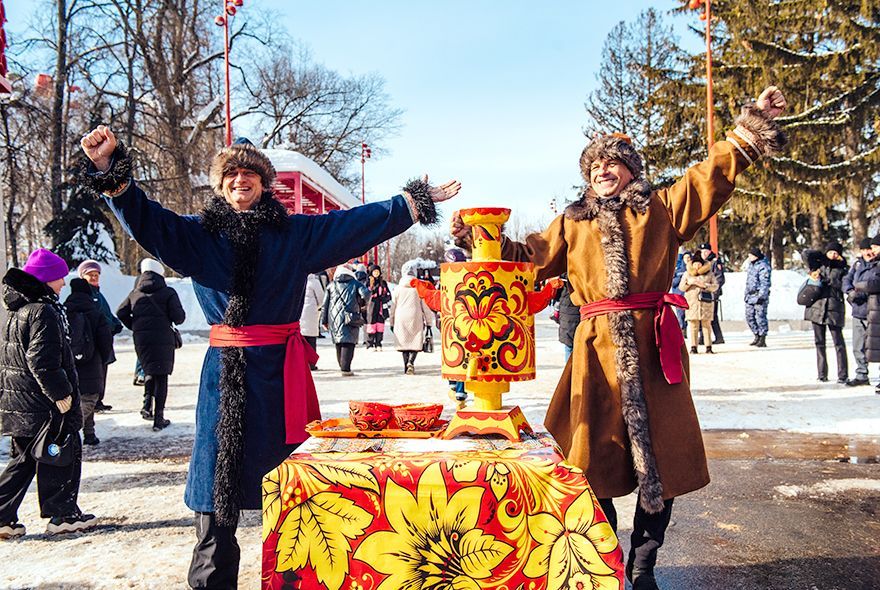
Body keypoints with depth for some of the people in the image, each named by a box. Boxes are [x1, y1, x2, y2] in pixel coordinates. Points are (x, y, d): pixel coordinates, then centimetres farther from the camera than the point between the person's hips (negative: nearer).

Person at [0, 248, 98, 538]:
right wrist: (61, 394, -19)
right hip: (44, 404, -10)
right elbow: (42, 361, -24)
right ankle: (63, 515, 11)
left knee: (24, 458, 18)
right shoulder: (43, 311, -18)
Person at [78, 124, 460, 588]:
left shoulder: (296, 233, 8)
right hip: (225, 370, 0)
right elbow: (145, 219, -2)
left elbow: (357, 222, 9)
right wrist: (109, 167, -16)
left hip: (280, 369, 0)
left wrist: (414, 202, 8)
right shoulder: (199, 234, 9)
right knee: (218, 481, 3)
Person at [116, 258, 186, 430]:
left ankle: (147, 403, 2)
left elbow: (121, 313, 9)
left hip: (141, 339, 4)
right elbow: (179, 317, -9)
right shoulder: (168, 293, -3)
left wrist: (135, 327, 19)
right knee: (161, 376, 2)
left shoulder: (135, 293, 11)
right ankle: (158, 419, 3)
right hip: (162, 339, -4)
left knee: (149, 371, 23)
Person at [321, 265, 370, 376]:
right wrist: (361, 302, 11)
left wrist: (324, 321, 14)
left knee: (339, 343, 15)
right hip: (350, 319, -3)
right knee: (349, 342, -6)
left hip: (334, 320, 3)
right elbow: (366, 293, -10)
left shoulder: (331, 286, 15)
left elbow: (325, 305, 12)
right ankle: (346, 369, -17)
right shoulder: (355, 284, 8)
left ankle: (343, 367, 21)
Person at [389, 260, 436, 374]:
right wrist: (428, 321, 9)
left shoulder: (398, 288, 5)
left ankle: (406, 365, 10)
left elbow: (393, 306, 9)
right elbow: (425, 305, 1)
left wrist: (391, 322, 17)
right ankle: (411, 362, -20)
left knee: (404, 341, 11)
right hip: (415, 319, -2)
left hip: (401, 319, 2)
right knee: (416, 342, 2)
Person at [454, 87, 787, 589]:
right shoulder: (573, 225, 17)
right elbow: (530, 256, 21)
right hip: (598, 347, 1)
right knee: (596, 458, 2)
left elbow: (712, 173, 9)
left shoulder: (662, 209, 12)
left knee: (660, 456, 2)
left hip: (653, 346, -1)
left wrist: (753, 123, 3)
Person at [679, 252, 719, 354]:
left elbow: (715, 286, 4)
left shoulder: (709, 274, 8)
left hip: (706, 302, -1)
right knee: (693, 325, -2)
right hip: (691, 302, 1)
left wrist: (705, 285, -13)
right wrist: (689, 282, -10)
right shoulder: (687, 274, 11)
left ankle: (708, 347, 1)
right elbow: (681, 287, 8)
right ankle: (693, 347, 0)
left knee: (706, 325, -2)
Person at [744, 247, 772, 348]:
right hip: (750, 296, 9)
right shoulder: (751, 265, 16)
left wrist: (761, 296, -22)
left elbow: (765, 283, -17)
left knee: (760, 318, -6)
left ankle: (762, 340, 0)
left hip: (759, 296, -9)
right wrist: (746, 294, 23)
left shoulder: (763, 267, -12)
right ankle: (757, 336, 23)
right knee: (749, 317, 11)